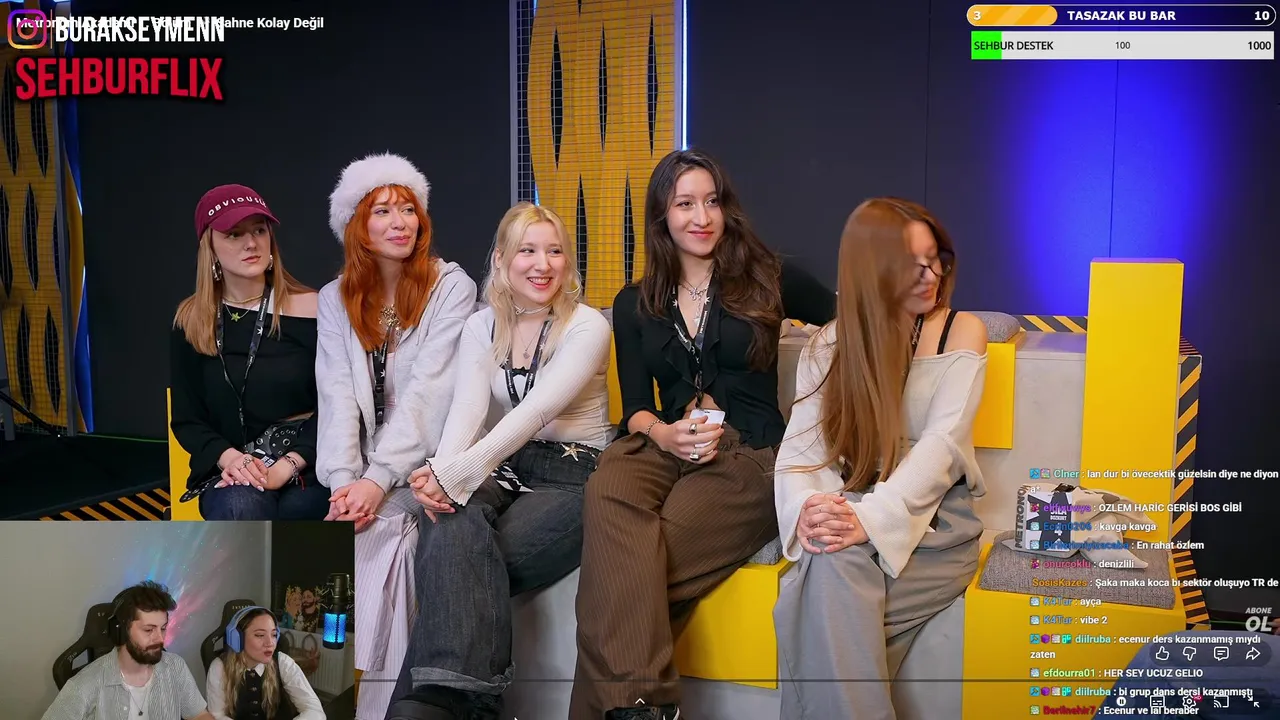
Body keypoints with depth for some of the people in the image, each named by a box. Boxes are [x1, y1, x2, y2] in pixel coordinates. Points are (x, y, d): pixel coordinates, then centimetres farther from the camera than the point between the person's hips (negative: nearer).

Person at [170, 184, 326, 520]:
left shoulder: (310, 309, -1)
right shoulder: (191, 321, 6)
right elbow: (186, 419, 8)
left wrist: (286, 466, -18)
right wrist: (229, 457, -14)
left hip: (307, 468, -2)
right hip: (230, 473, 2)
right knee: (241, 508, -34)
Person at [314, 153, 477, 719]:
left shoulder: (451, 287, -2)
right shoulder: (336, 299, 10)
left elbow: (428, 390, -12)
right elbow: (338, 395, -1)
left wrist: (380, 480, -21)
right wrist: (344, 481, -17)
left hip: (426, 462, -3)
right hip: (366, 470, 3)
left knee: (379, 528, -29)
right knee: (359, 524, -27)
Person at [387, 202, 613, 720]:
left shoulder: (587, 326, -4)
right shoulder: (481, 327, 11)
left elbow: (536, 411, -19)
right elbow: (467, 408, -6)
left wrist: (457, 474, -31)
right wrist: (442, 473, -28)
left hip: (573, 475, -3)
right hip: (504, 467, 3)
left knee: (460, 563, -30)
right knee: (452, 527, -33)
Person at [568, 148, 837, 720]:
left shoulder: (767, 280, 10)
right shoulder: (635, 305, 18)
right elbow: (635, 406, 14)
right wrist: (664, 434, -9)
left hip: (749, 453, -2)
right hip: (664, 446, 2)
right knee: (607, 493, -35)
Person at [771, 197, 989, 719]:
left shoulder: (962, 332, 1)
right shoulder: (829, 345, 8)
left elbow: (942, 444, -13)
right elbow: (800, 446, 0)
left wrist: (870, 518, -28)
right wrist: (806, 508, -25)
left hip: (935, 517, -2)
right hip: (846, 513, 2)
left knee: (836, 567, -33)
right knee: (832, 564, -35)